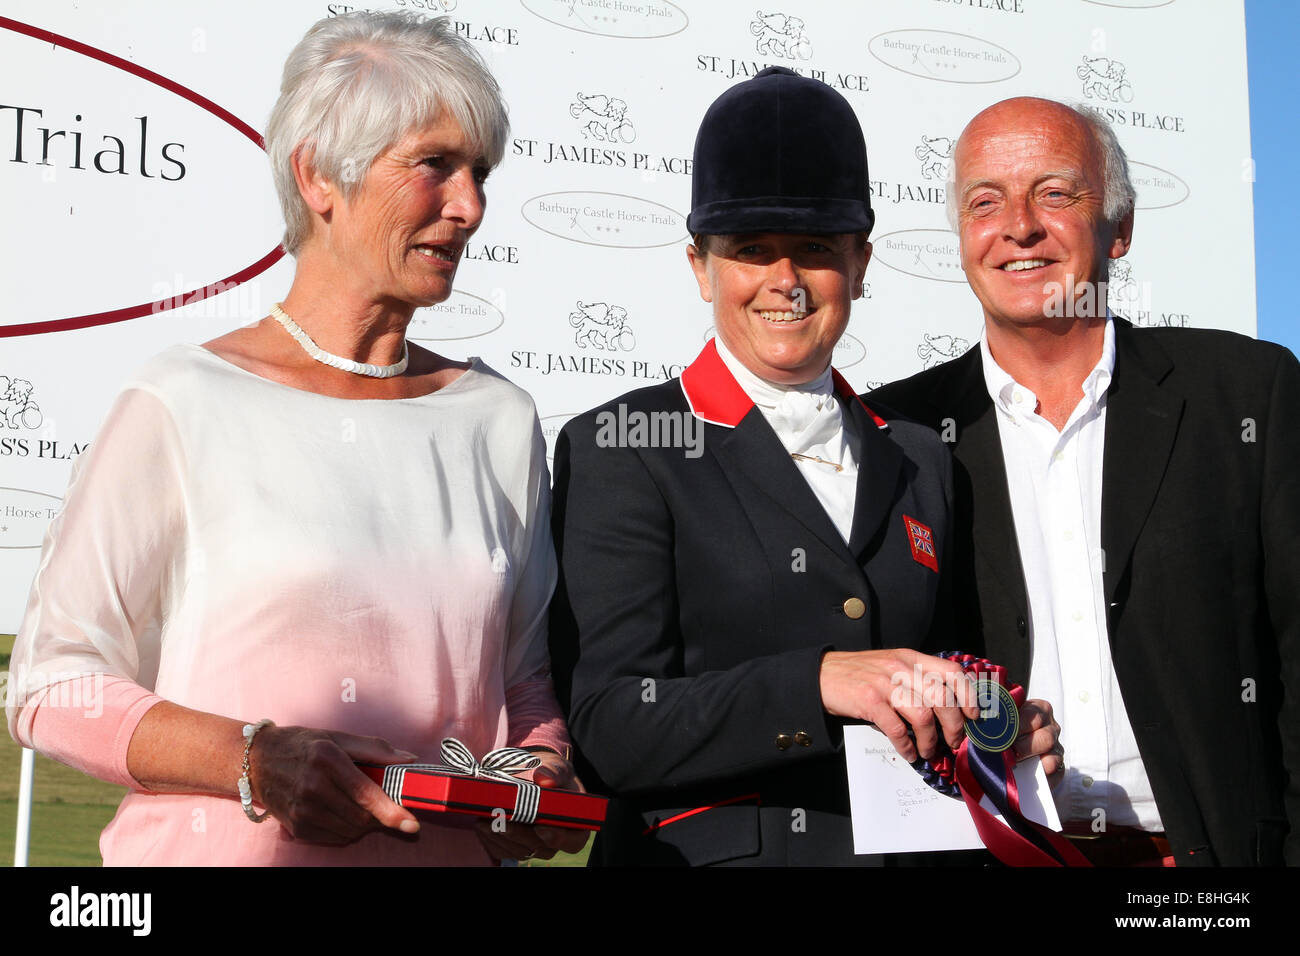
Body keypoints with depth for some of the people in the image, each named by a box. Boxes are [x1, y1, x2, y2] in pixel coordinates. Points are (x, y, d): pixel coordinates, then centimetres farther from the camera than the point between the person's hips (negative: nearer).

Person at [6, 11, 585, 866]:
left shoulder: (498, 419, 5)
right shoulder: (184, 406, -7)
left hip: (453, 849, 4)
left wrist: (544, 775, -7)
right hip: (223, 850, -3)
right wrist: (254, 758, -19)